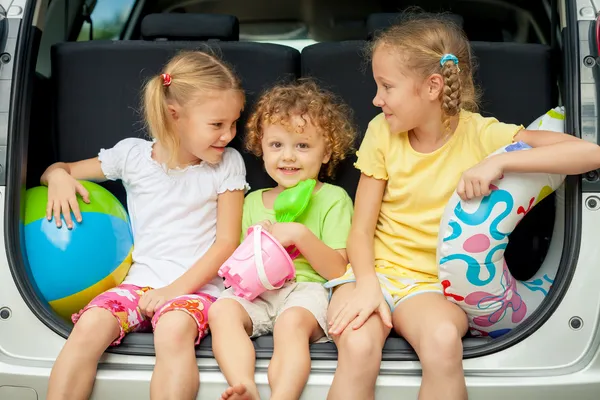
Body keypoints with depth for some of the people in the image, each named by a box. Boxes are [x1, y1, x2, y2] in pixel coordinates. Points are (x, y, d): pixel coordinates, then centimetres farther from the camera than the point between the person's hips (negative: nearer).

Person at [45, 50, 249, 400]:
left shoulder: (228, 164, 2)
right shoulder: (132, 154, 5)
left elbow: (227, 242, -2)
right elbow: (60, 170, 18)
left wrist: (176, 289, -12)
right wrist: (58, 176, -8)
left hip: (196, 284, -2)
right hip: (140, 280, 2)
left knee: (174, 329, -35)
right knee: (90, 325, -28)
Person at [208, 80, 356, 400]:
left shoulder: (333, 199, 7)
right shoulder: (253, 201, 21)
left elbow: (338, 270, -1)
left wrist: (300, 235, -14)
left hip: (308, 289, -4)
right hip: (257, 292, 4)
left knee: (292, 322, -35)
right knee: (221, 311, -25)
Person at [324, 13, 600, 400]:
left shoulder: (480, 134, -7)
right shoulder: (382, 133, -1)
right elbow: (361, 229, 0)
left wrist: (499, 162, -25)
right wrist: (366, 284, -20)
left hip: (434, 283, -1)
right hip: (375, 270, 1)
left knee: (443, 341, -35)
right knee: (358, 347, -32)